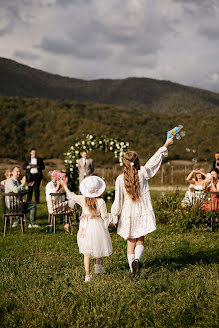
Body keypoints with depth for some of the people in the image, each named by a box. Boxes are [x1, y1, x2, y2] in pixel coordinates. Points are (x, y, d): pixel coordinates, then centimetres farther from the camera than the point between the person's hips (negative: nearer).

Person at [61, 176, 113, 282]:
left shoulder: (82, 199, -6)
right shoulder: (100, 201, -15)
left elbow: (71, 195, 10)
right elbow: (104, 216, -11)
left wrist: (64, 185, 23)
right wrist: (110, 222, 9)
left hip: (85, 227, 2)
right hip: (97, 225, -2)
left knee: (87, 252, 5)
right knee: (98, 247, 25)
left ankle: (87, 275, 2)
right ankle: (98, 266, 39)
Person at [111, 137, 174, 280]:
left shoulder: (120, 179, -10)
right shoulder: (143, 173, -10)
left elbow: (118, 200, -7)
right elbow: (154, 160, 1)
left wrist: (114, 216, 5)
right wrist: (166, 145, 12)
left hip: (128, 215, 0)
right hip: (142, 214, 0)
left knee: (130, 242, 11)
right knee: (140, 241, 11)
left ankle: (132, 271, 15)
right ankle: (137, 260, -17)